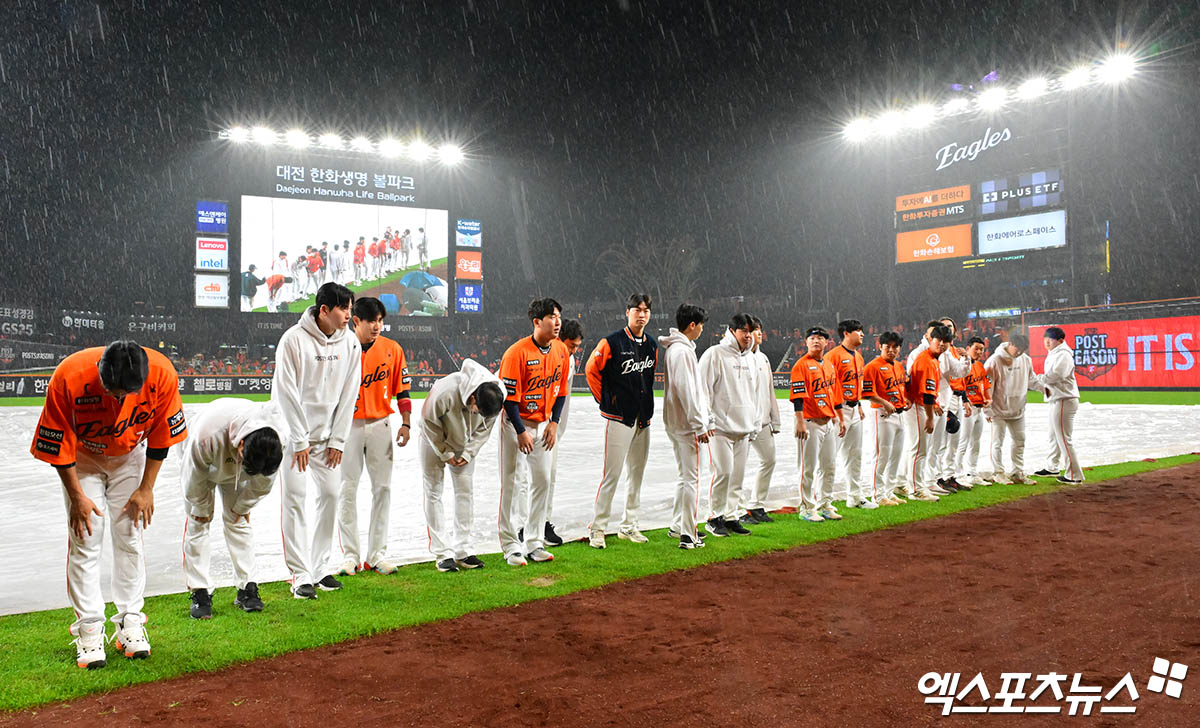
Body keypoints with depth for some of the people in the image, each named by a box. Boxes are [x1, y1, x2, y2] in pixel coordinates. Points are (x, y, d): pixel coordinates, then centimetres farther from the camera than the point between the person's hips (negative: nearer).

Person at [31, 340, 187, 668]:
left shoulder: (162, 374, -32)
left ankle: (130, 622, 10)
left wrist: (146, 488, -9)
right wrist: (77, 496, -14)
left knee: (130, 537, 1)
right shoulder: (68, 377, -35)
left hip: (130, 456, 1)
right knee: (85, 540, -6)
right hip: (83, 458, -1)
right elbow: (59, 444, -19)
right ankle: (89, 629, 1)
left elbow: (160, 436, -14)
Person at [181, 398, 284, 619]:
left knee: (238, 521, -1)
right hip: (205, 466, -2)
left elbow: (263, 481, -15)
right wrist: (202, 509, -11)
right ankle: (200, 593, -2)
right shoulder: (207, 435, -45)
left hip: (234, 474, 2)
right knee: (197, 523, -6)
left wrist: (242, 507, -5)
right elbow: (195, 479, -25)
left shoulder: (277, 439, -36)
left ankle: (247, 588, 3)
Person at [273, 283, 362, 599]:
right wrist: (299, 441, -14)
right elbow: (286, 392, -14)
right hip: (293, 431, -5)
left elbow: (348, 395, 1)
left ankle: (320, 568, 16)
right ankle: (301, 576, -1)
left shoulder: (350, 343, -2)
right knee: (295, 497, -7)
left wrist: (337, 440, -2)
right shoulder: (294, 339, -15)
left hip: (328, 436, 5)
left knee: (331, 493, 4)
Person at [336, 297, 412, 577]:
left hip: (380, 424, 2)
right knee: (347, 489, 1)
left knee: (382, 487, 3)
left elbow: (402, 388, 7)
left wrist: (406, 423, -1)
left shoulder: (392, 349, 4)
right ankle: (350, 554, 11)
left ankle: (377, 554, 13)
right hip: (348, 425, -2)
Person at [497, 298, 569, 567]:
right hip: (515, 423, -6)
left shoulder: (561, 350, -1)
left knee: (542, 480, 8)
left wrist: (554, 423, 1)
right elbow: (509, 397, -18)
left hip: (543, 423, 6)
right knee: (510, 484, -1)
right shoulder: (517, 352, -20)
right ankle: (511, 547, 7)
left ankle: (534, 543, 19)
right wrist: (521, 432, -17)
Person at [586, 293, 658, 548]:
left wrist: (647, 405, 16)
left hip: (643, 419, 7)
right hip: (619, 417, -7)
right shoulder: (612, 342, -10)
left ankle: (629, 526, 22)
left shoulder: (652, 346, 10)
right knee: (612, 473, -7)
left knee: (637, 472, 11)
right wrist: (604, 400, -2)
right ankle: (597, 528, 2)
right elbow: (591, 369, -4)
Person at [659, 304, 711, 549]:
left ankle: (678, 525, 28)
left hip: (674, 423, 10)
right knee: (692, 478, -5)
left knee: (686, 476, 20)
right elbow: (686, 391, -22)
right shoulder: (682, 351, -17)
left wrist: (702, 421, 20)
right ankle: (688, 536, -2)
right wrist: (700, 425, -19)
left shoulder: (673, 348, 14)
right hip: (686, 424, -10)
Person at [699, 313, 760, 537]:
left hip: (744, 429, 7)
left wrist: (755, 425, 18)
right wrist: (708, 421, -12)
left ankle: (730, 516, 16)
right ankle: (715, 517, 3)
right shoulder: (715, 354, -6)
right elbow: (703, 389, -8)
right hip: (721, 426, -7)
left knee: (738, 474, 7)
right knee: (723, 471, -10)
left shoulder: (750, 359, 17)